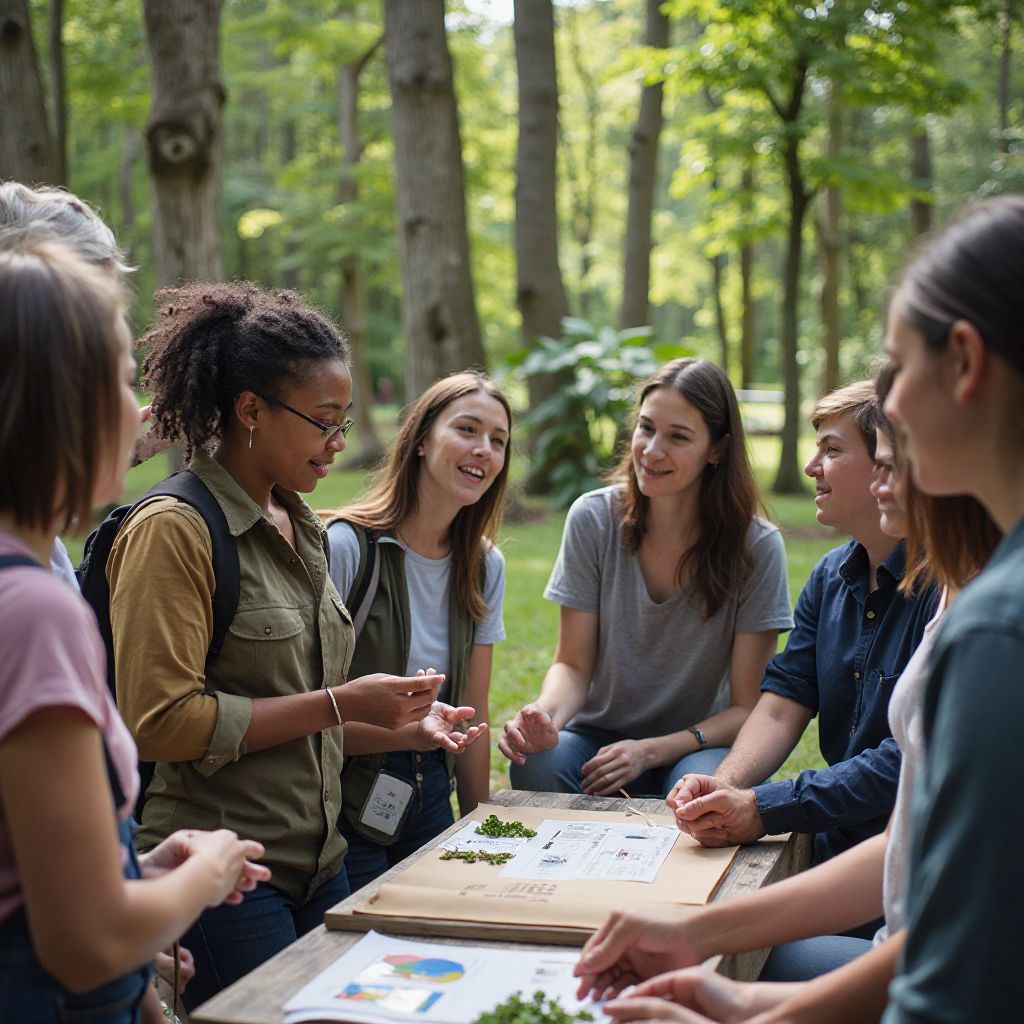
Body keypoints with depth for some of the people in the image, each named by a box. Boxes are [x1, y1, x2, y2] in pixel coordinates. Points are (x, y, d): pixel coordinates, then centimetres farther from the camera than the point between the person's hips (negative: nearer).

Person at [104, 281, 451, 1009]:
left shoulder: (302, 528, 12)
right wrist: (336, 705, -18)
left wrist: (395, 715, 7)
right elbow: (159, 722, -20)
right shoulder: (172, 530, -13)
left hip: (320, 864, 8)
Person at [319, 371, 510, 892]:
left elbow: (472, 713, 8)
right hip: (346, 804, -6)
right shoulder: (346, 547, -17)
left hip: (430, 798, 6)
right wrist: (408, 730, -31)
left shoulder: (485, 566, 3)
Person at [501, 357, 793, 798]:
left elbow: (746, 708, -9)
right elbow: (573, 663, -3)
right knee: (537, 766, -30)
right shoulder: (593, 518, -8)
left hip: (699, 744, -2)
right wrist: (546, 715, -27)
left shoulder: (757, 547, -13)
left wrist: (652, 750, -24)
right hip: (599, 731, 2)